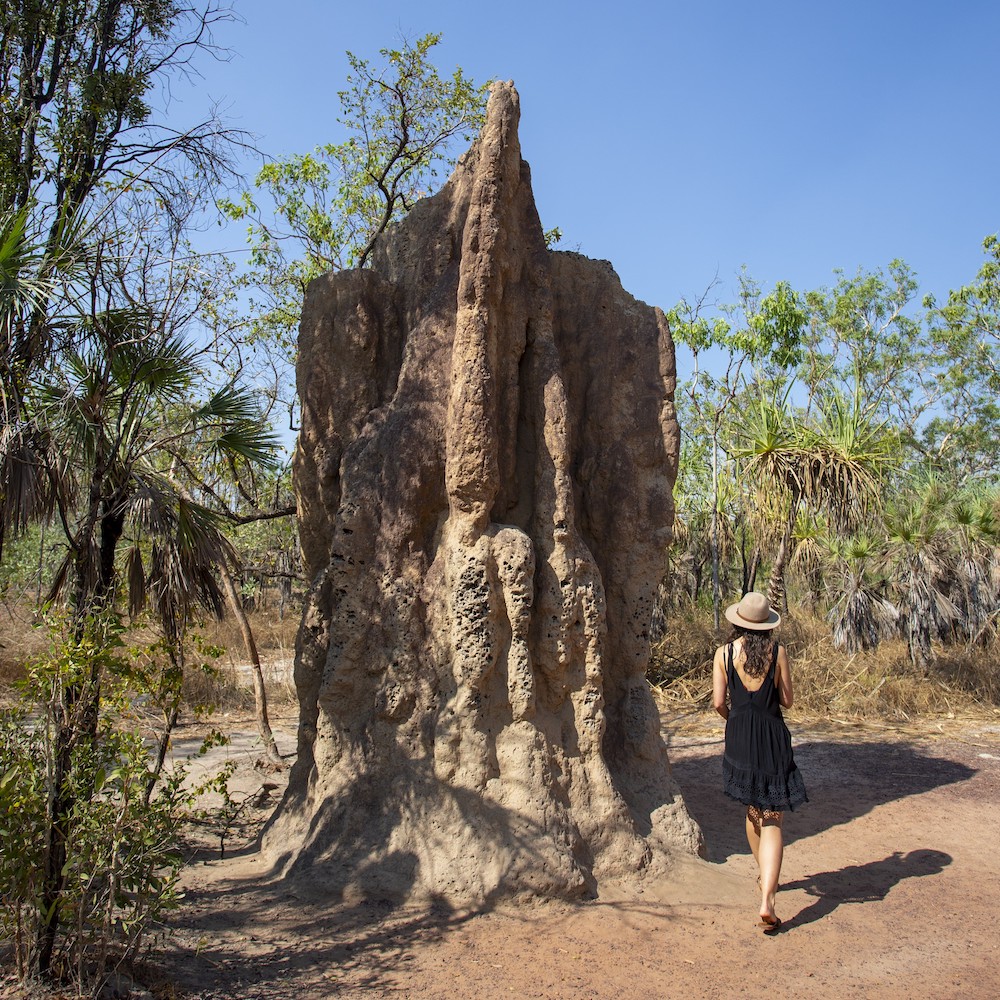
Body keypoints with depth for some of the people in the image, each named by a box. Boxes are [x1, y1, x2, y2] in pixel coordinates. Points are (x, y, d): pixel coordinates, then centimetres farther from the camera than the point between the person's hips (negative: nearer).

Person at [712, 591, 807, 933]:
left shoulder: (724, 653, -4)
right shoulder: (778, 652, -4)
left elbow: (718, 702, -4)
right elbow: (787, 700, 2)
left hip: (740, 736, 1)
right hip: (773, 736, -1)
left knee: (753, 811, 21)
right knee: (772, 820, 0)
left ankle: (766, 877, 41)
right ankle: (767, 901, -12)